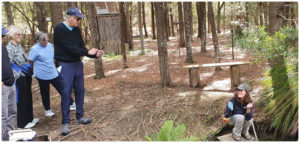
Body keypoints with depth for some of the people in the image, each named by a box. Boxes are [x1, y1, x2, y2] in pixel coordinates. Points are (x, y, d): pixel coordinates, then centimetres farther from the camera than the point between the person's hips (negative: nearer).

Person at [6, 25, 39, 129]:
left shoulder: (19, 45, 13)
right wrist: (17, 76, -18)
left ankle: (29, 118, 30)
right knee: (21, 100, 0)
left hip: (26, 75, 9)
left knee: (28, 97, 16)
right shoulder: (9, 48, -14)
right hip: (20, 78, -9)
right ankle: (22, 123, 13)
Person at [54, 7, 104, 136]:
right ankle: (65, 123, 4)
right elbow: (70, 48, -21)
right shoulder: (59, 29, -14)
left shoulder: (77, 30, 7)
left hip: (77, 64, 7)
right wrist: (87, 52, -17)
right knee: (66, 94, -5)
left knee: (80, 91, 10)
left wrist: (95, 54, -9)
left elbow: (81, 48, 6)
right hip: (65, 66, -7)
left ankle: (80, 117, 24)